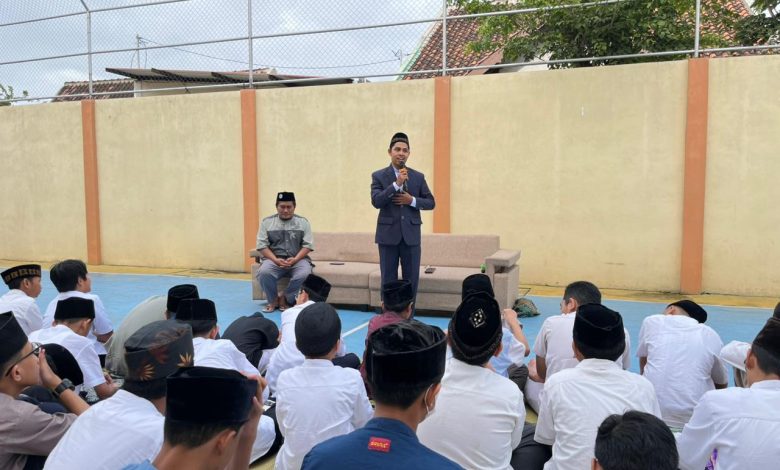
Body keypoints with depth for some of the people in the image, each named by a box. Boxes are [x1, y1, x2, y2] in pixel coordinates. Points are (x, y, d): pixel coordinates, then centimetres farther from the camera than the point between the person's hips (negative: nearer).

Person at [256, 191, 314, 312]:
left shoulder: (303, 222, 8)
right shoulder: (267, 222, 8)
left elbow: (307, 245, 1)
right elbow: (262, 245, 0)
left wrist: (295, 259, -16)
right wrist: (276, 260, -16)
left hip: (298, 259, 0)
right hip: (274, 259, 0)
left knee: (304, 274, -33)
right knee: (264, 272, -33)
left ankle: (285, 299, -9)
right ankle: (273, 300, -6)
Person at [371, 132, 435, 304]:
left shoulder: (418, 177, 7)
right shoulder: (379, 176, 1)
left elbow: (431, 203, 7)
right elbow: (376, 201, -13)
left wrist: (412, 200, -10)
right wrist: (397, 183, -20)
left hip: (411, 234, 2)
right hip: (388, 234, -2)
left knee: (411, 278, 6)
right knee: (388, 279, 6)